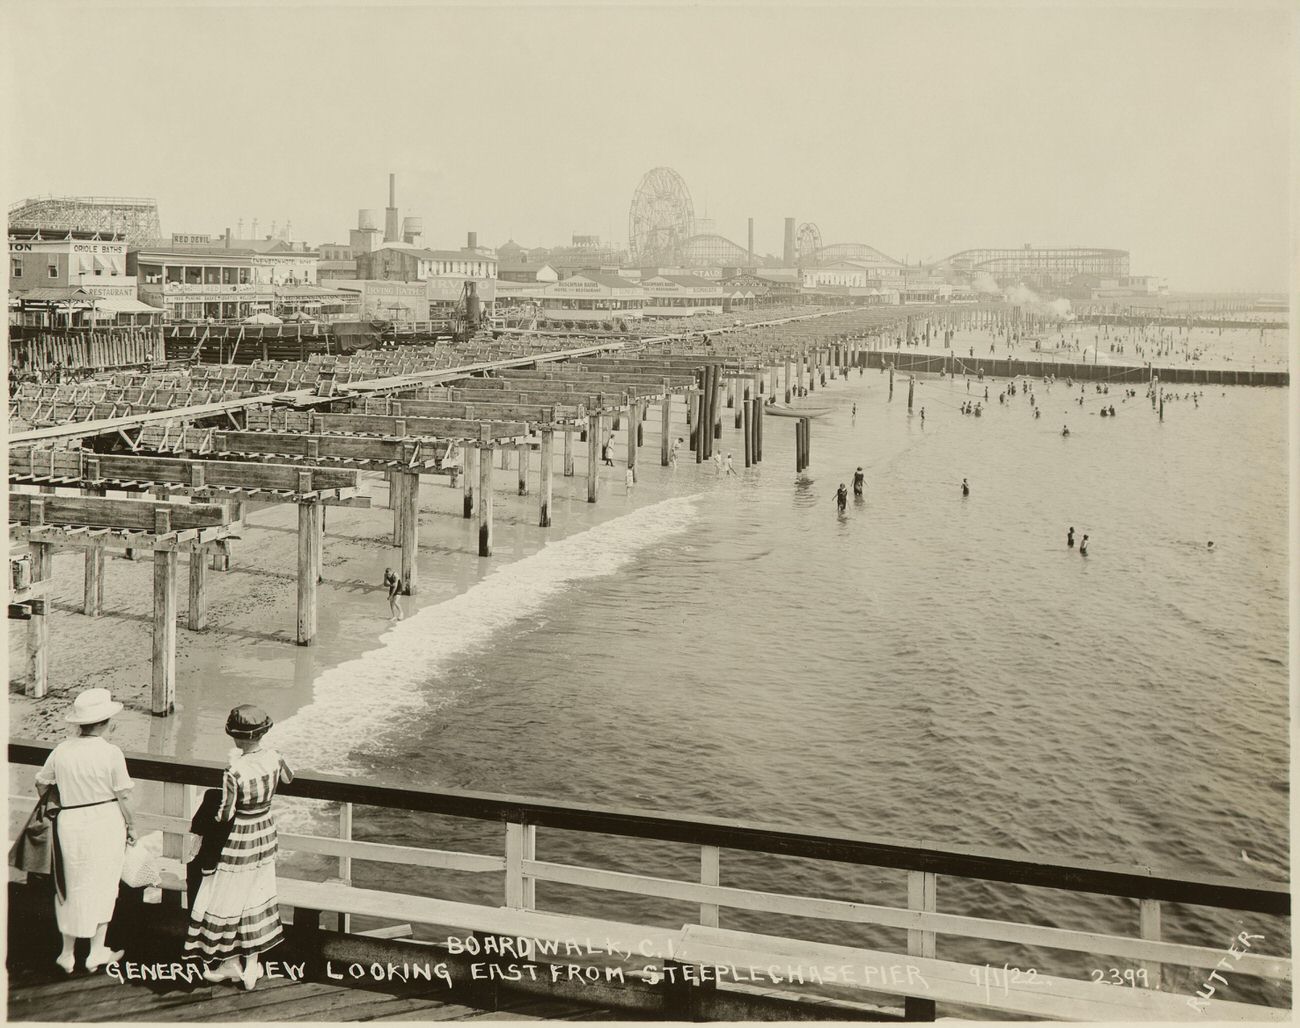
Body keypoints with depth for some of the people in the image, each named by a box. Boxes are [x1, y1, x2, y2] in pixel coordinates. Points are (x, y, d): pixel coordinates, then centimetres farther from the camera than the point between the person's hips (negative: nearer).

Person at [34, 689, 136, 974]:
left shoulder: (61, 751, -4)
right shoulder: (111, 753, -14)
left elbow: (41, 785, 10)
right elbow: (123, 797, -10)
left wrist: (54, 802, 30)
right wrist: (130, 825, 5)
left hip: (71, 823, 3)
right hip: (106, 822, -2)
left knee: (73, 887, 16)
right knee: (102, 886, 14)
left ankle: (67, 954, 24)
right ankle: (97, 952, 22)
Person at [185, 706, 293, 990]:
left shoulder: (234, 772, -28)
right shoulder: (273, 758, -10)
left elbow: (225, 814, -20)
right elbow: (288, 778, 13)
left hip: (238, 839, -6)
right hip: (265, 832, 6)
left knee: (229, 899, 12)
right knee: (256, 894, 18)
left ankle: (230, 963, 24)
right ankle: (252, 963, 25)